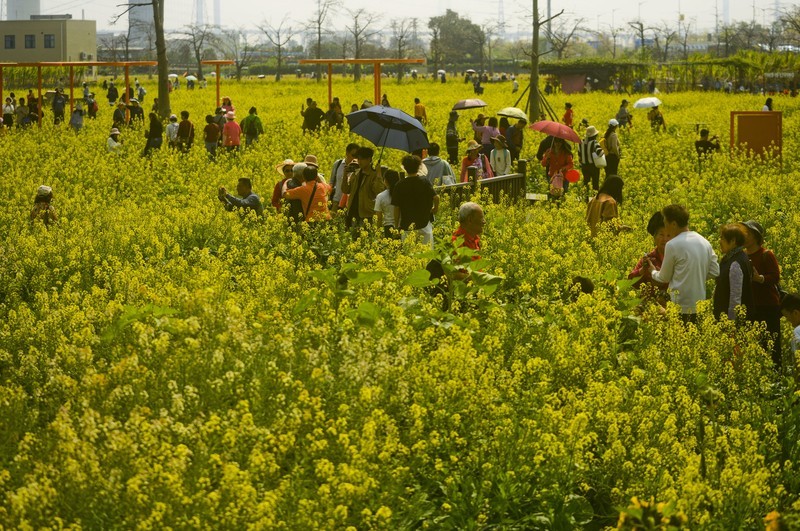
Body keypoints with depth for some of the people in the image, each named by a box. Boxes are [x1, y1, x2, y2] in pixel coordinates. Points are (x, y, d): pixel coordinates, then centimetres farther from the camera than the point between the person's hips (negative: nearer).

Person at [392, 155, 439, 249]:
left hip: (406, 226, 1)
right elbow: (436, 197, -18)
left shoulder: (400, 186, -2)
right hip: (424, 224, -1)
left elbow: (396, 208, 1)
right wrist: (435, 208, 3)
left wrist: (397, 226, 11)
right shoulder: (424, 182, -4)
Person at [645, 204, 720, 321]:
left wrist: (652, 271, 21)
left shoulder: (673, 245, -11)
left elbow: (664, 278, 0)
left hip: (681, 307, -7)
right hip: (700, 306, 7)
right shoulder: (705, 242, 8)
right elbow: (714, 272, 11)